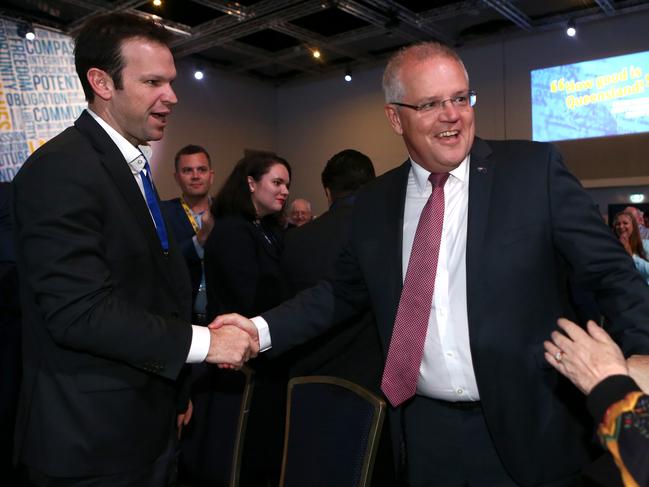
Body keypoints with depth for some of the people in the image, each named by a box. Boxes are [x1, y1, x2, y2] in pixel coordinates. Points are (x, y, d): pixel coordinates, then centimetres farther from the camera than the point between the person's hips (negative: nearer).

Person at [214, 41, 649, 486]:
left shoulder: (536, 169, -7)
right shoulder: (373, 204, 2)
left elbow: (611, 273, -6)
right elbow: (342, 292, 9)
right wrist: (262, 329, -2)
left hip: (529, 431, -2)